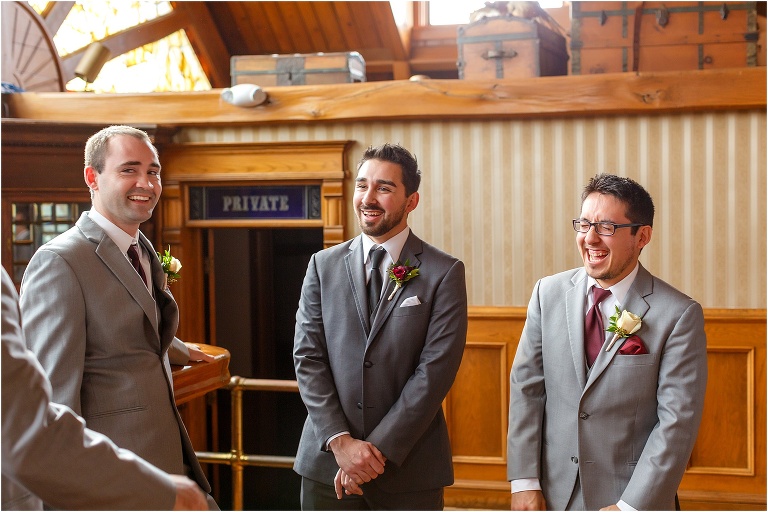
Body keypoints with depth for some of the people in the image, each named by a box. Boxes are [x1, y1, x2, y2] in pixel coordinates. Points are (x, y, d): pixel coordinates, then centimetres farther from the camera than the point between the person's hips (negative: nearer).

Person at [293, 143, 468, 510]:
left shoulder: (444, 273, -3)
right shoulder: (323, 266, 6)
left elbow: (436, 368, -9)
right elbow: (308, 357, 1)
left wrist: (380, 449, -13)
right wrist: (340, 441, -10)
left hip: (408, 467, -2)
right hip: (327, 463, 2)